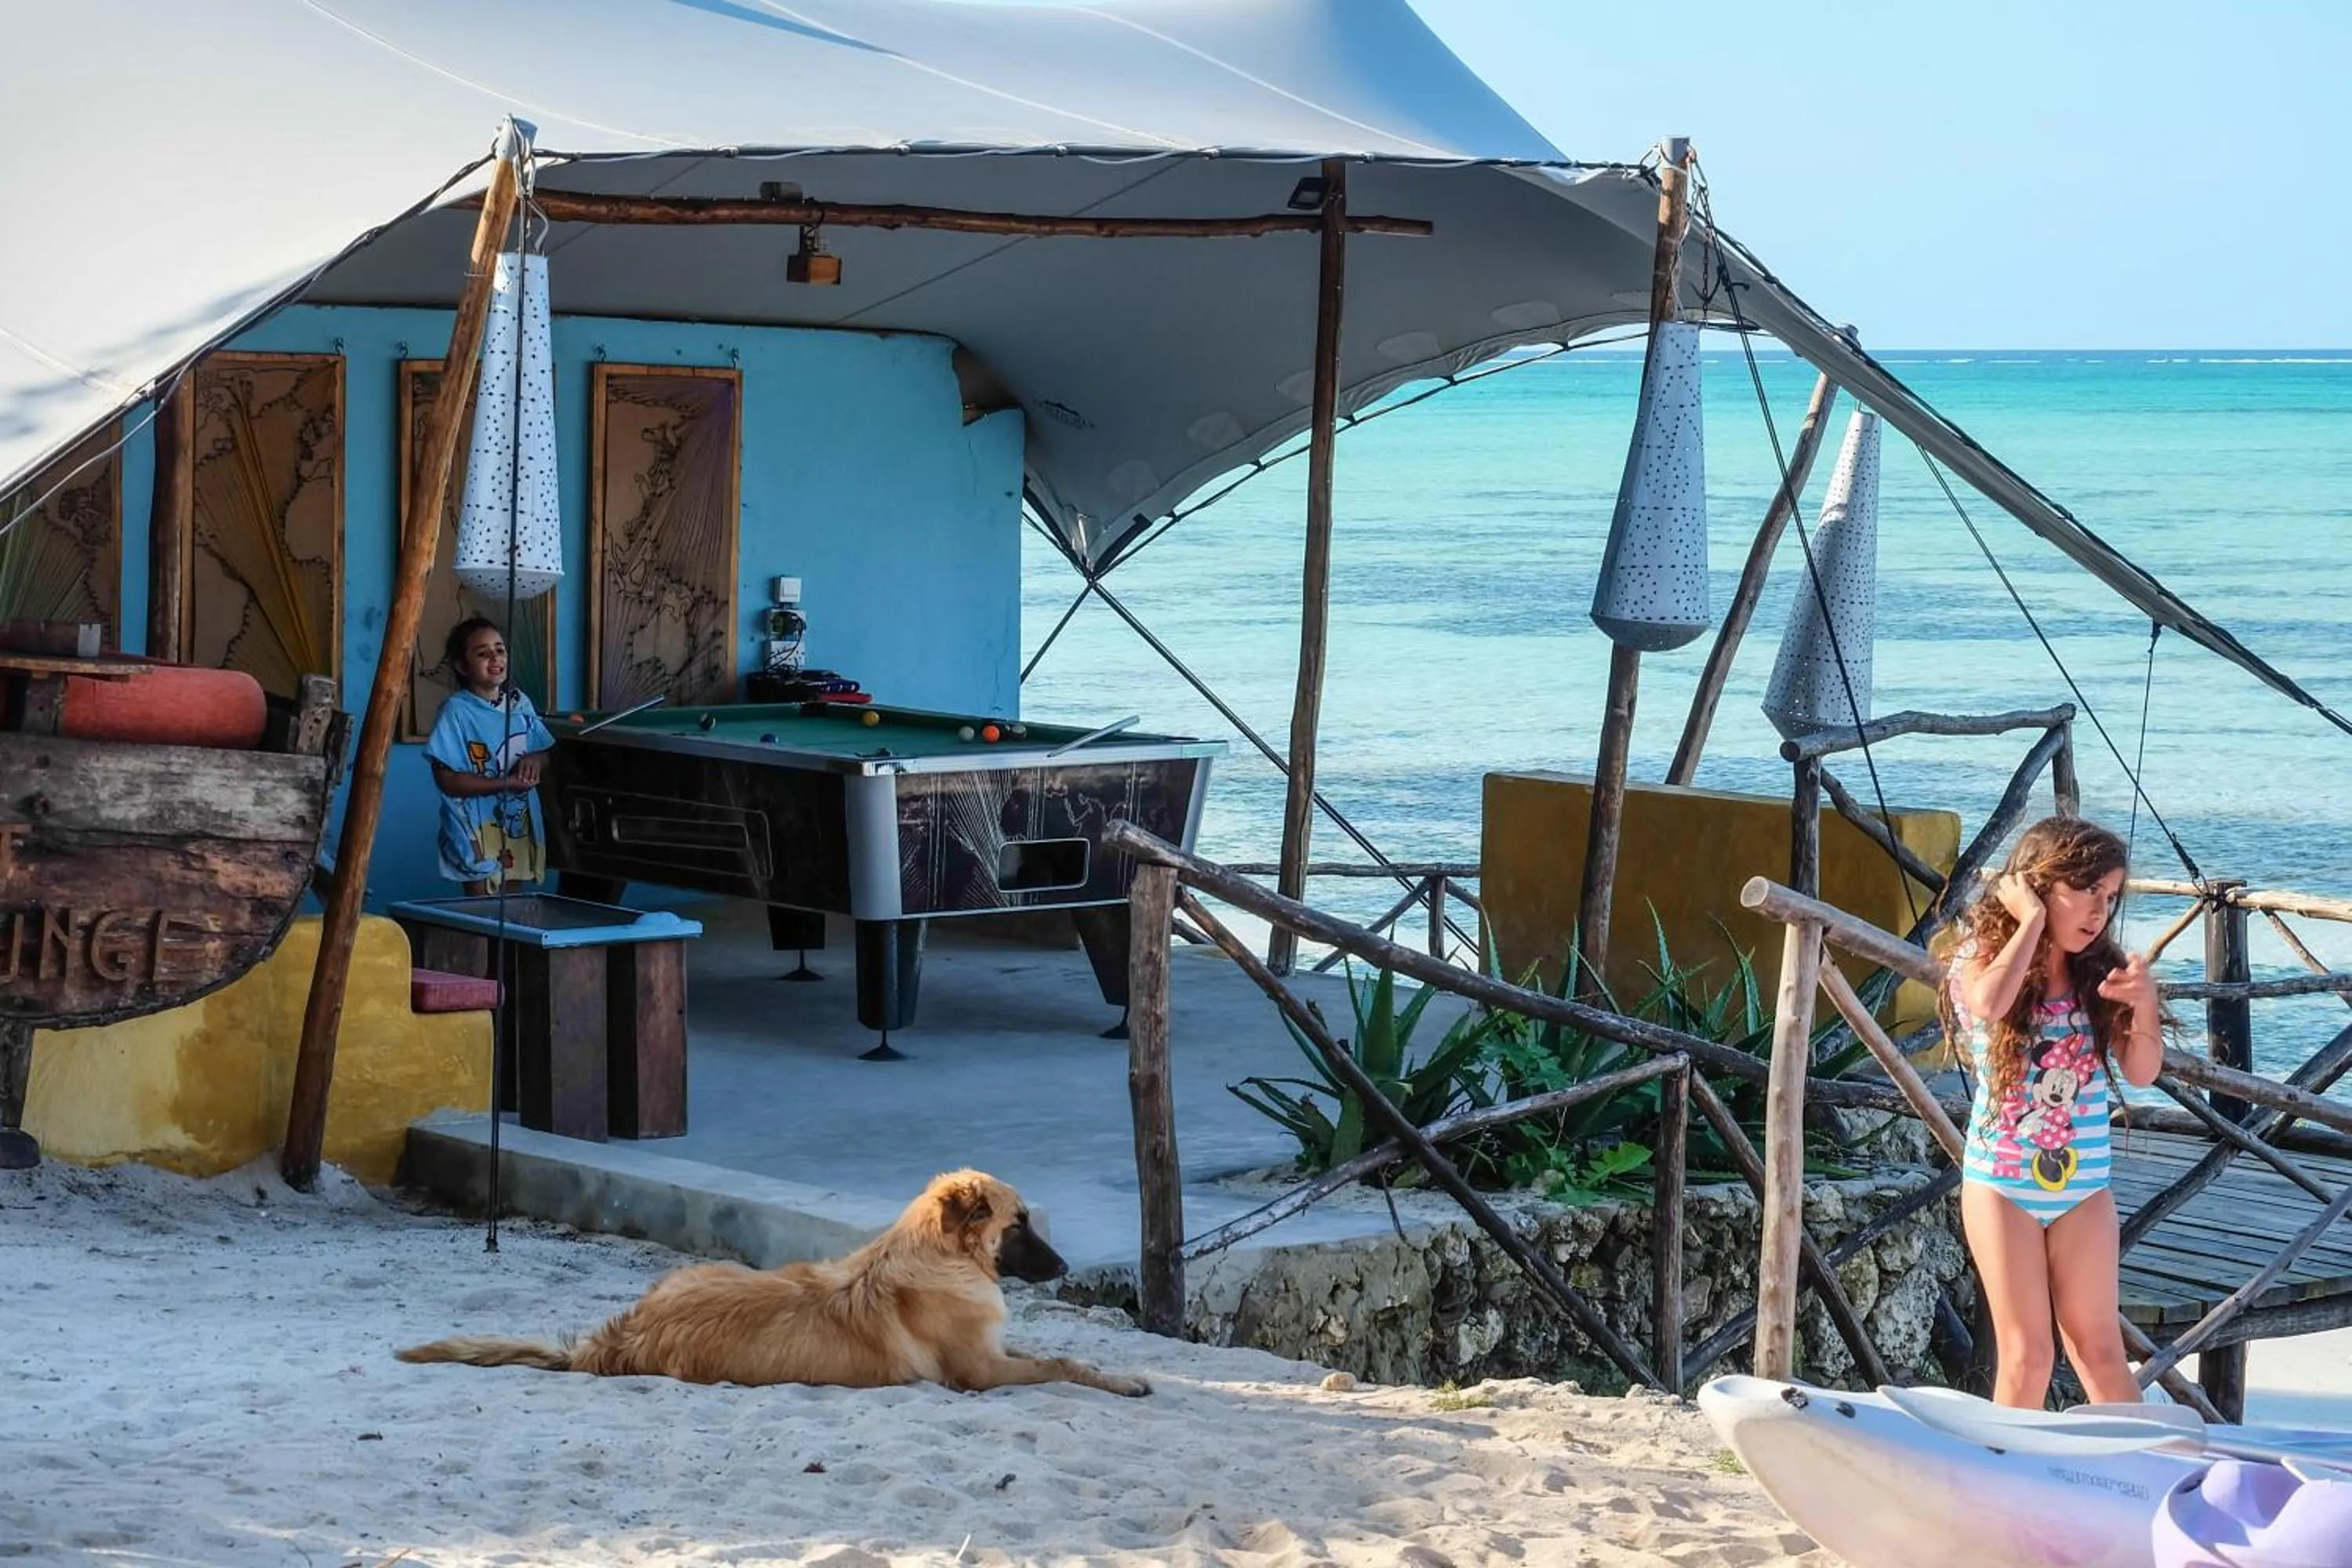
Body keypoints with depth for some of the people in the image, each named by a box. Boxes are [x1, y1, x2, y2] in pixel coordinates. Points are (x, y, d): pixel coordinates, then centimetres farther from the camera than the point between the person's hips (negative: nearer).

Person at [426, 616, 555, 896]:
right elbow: (447, 780, -18)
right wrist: (507, 783, -21)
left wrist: (536, 760, -9)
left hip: (520, 828, 6)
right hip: (478, 835, -6)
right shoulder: (457, 712, -13)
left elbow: (549, 754, 15)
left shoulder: (521, 704, 6)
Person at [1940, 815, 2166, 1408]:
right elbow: (1988, 1004, -32)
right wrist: (2032, 921, -21)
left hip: (2083, 1187, 2)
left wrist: (2144, 1002, -22)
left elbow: (2141, 1070, -4)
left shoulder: (2101, 974, 0)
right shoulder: (1985, 955, -7)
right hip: (2002, 1183, -2)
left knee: (2099, 1350, 6)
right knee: (2026, 1354, 0)